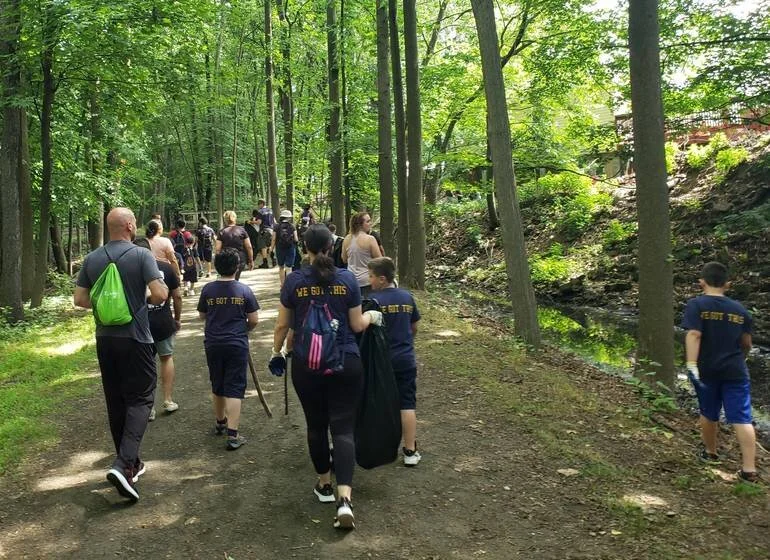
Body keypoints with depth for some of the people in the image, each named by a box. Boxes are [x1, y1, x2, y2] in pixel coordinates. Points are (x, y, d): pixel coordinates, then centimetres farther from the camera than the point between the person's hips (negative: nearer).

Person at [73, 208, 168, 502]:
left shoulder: (92, 259, 4)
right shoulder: (141, 255, -11)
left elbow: (79, 299, 6)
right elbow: (160, 294, -18)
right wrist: (149, 299, 4)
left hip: (105, 338, 5)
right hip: (135, 338, -5)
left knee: (116, 401, 14)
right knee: (139, 399, 1)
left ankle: (130, 463, 25)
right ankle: (124, 465, -15)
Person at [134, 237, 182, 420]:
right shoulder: (166, 268, 0)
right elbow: (177, 296, 2)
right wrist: (178, 318, 14)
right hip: (164, 322, 2)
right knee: (167, 358, 20)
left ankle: (148, 408, 12)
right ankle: (168, 401, 22)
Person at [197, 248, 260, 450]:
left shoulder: (208, 289, -3)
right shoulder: (244, 290, -8)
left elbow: (202, 315, 10)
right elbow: (253, 320, -4)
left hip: (213, 344, 3)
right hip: (237, 344, -3)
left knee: (217, 386, 19)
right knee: (234, 388, -1)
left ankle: (220, 423, 36)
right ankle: (232, 435, -7)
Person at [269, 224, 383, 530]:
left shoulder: (294, 281, -4)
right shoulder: (347, 279, -4)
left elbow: (282, 325, 2)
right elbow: (357, 324, 1)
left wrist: (276, 352, 19)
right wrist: (372, 316, 22)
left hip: (306, 365, 1)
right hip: (345, 364, -1)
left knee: (316, 425, 17)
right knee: (343, 428, 0)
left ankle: (324, 485, 33)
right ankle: (344, 499, -14)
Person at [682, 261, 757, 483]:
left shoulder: (696, 305, -6)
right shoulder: (739, 309, 7)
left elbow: (694, 335, -19)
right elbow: (747, 343, 13)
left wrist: (691, 364, -23)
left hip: (706, 370, -1)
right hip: (735, 371, 2)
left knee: (709, 414, 17)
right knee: (742, 419, -1)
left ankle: (710, 452, 36)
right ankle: (749, 469, -5)